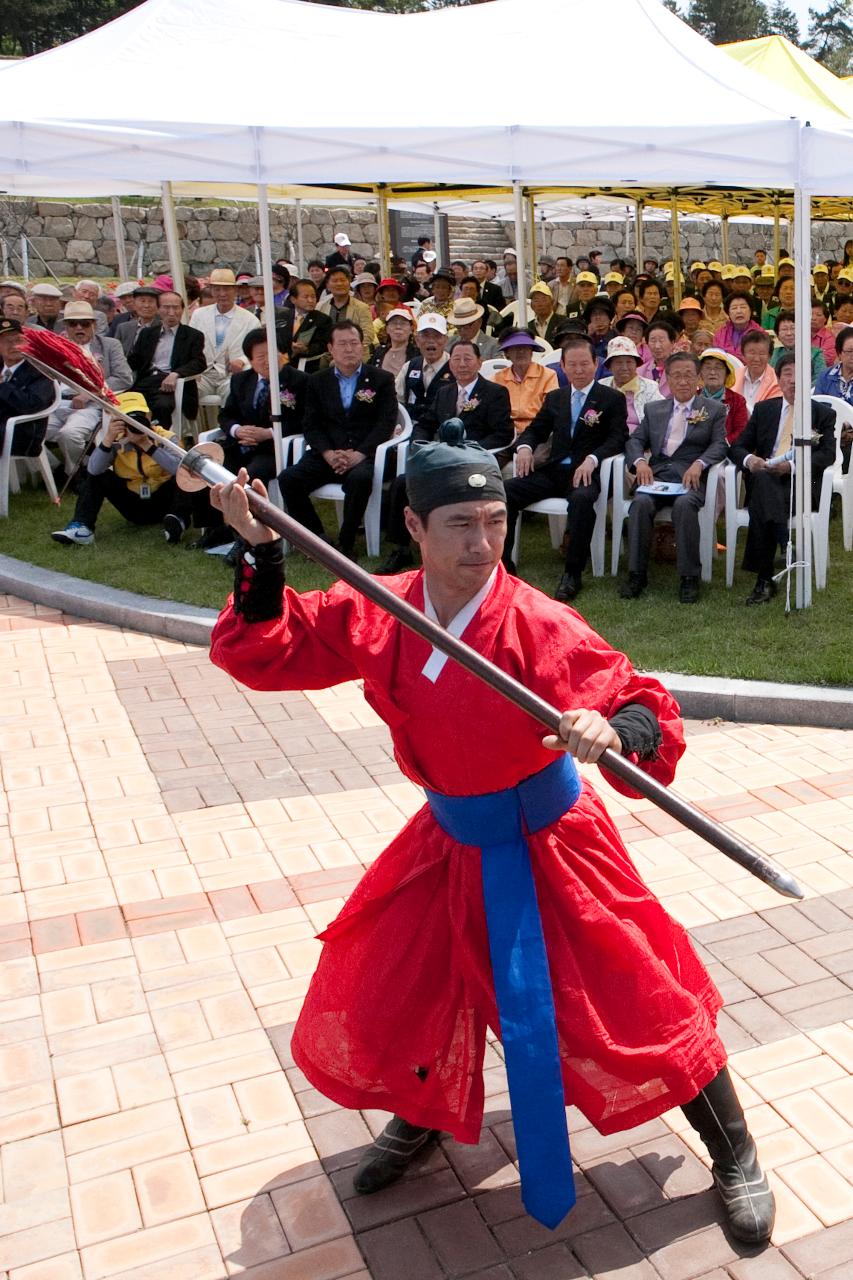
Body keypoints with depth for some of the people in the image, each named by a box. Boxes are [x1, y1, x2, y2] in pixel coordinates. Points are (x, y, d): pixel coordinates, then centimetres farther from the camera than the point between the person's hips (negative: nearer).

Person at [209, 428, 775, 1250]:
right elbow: (264, 650, -5)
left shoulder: (541, 627, -26)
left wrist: (611, 730, -49)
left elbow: (647, 713, -26)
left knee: (640, 1000, 1)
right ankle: (418, 1118, 48)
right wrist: (259, 549, -19)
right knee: (381, 998, 13)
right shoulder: (375, 614, -11)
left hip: (548, 844, -4)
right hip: (449, 845, 5)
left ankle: (734, 1158, 31)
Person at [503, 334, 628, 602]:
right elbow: (535, 430, 21)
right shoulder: (554, 398, 21)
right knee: (506, 491, -20)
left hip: (585, 473, -4)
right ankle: (501, 564, -14)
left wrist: (592, 459, -23)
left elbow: (618, 439, -4)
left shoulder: (612, 399, 6)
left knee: (582, 498, -39)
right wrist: (524, 447, -4)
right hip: (552, 470, 5)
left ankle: (573, 573, -27)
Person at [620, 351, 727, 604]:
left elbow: (719, 445, 4)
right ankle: (637, 574, -23)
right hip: (657, 474, 2)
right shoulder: (654, 409, 23)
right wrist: (639, 461, -8)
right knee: (641, 503, -30)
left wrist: (699, 464, -16)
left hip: (691, 477, -2)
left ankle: (689, 577, -27)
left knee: (684, 504, -35)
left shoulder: (714, 409, 16)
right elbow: (635, 440, 15)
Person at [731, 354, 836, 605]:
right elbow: (738, 447, 16)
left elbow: (827, 454, 1)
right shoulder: (763, 410, 22)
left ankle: (764, 579, -40)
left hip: (801, 483, -2)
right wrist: (748, 459, -11)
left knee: (760, 501, -36)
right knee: (762, 478, -38)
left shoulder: (823, 413, 16)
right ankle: (785, 547, -44)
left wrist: (792, 466, -18)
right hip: (762, 479, 2)